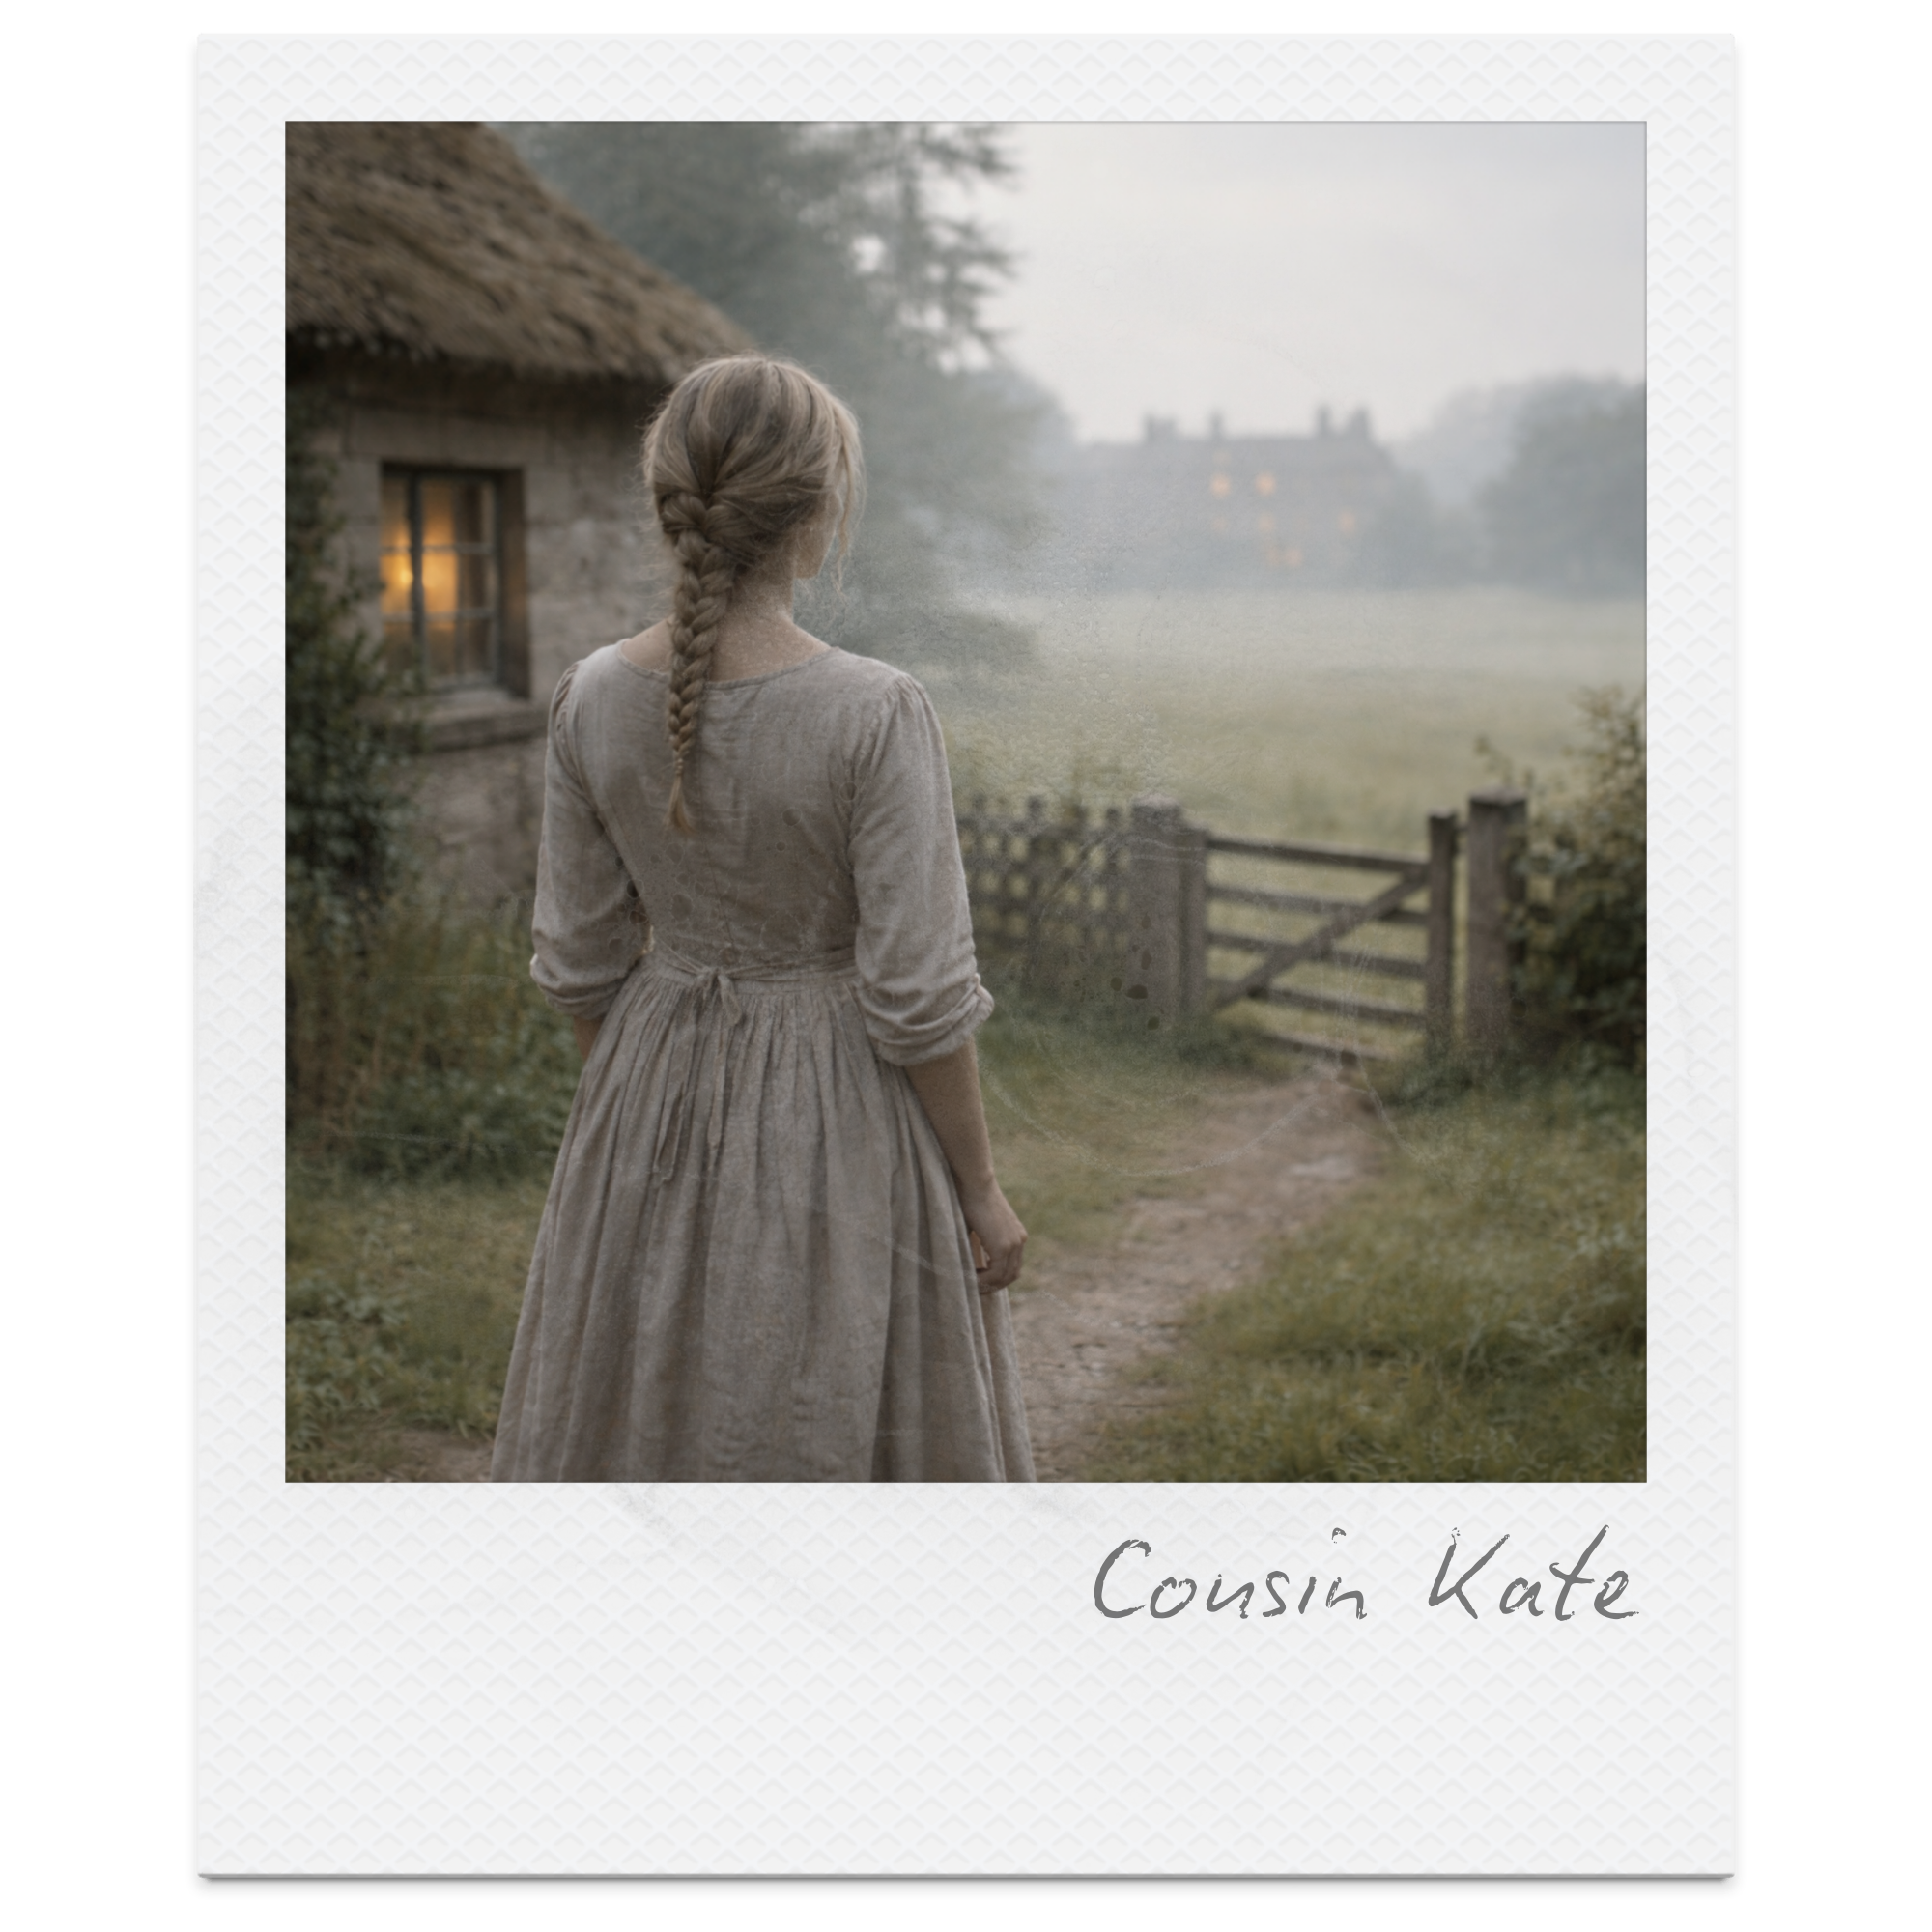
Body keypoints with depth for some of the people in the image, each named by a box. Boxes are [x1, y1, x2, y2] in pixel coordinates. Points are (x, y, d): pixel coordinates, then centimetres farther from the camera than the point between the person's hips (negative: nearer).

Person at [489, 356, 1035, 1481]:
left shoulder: (595, 699, -7)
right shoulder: (875, 715, -21)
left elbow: (580, 961, 2)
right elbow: (918, 996, -18)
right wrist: (982, 1192, -6)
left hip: (652, 1106, 5)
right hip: (840, 1128, -4)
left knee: (641, 1433, 18)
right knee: (834, 1444, 10)